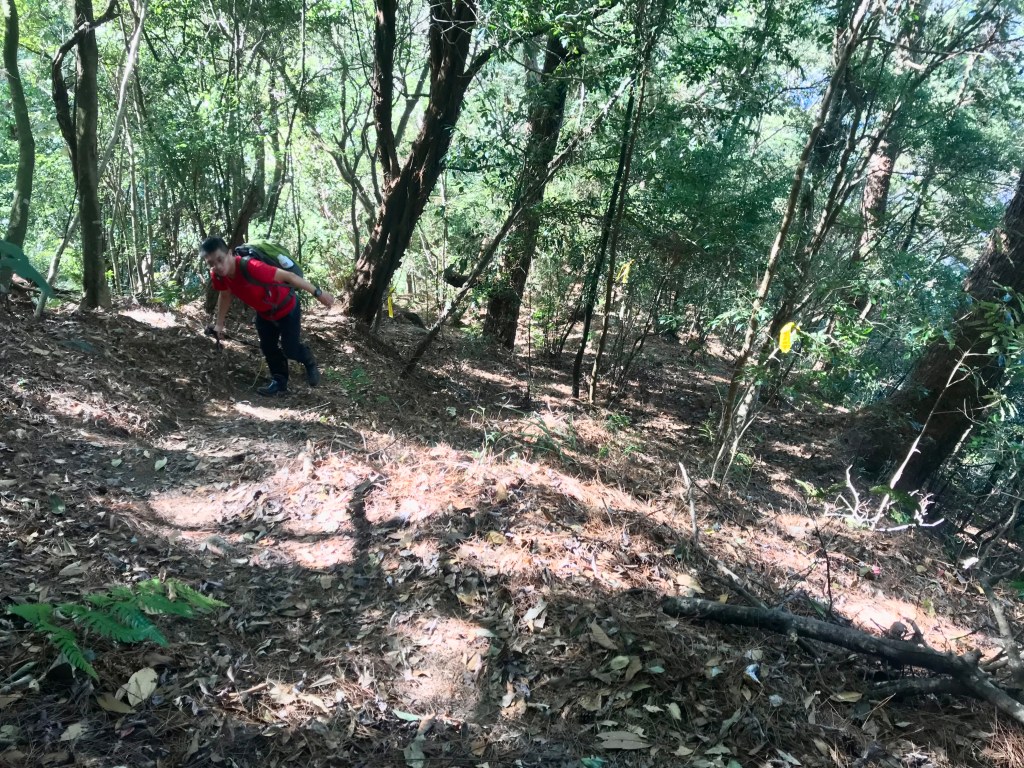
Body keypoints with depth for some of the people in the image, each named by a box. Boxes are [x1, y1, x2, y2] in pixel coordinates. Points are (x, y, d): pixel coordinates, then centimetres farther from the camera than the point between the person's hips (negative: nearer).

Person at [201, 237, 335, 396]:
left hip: (286, 308, -6)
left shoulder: (250, 267, -41)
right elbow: (225, 295, 4)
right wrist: (219, 324, 10)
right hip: (264, 313, 6)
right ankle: (279, 382, 31)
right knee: (268, 347, 12)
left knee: (290, 349, -1)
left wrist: (318, 293, -34)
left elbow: (287, 276, -37)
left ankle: (310, 363, 32)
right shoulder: (217, 275, -19)